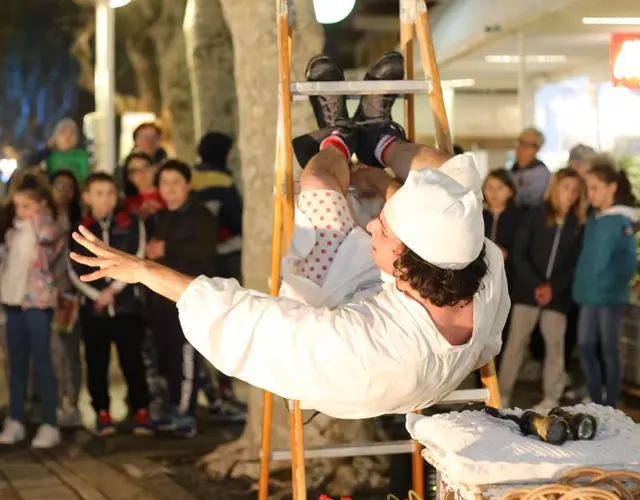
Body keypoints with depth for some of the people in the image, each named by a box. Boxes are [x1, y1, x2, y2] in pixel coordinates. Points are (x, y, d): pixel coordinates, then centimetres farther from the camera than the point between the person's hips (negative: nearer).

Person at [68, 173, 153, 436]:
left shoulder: (131, 223, 4)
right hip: (92, 307, 2)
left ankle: (141, 411, 7)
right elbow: (75, 270, 2)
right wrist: (97, 295, -10)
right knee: (96, 362, 5)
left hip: (127, 304, -2)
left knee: (132, 360, -3)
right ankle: (102, 412, 16)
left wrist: (114, 289, -9)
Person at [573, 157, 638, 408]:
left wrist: (614, 284, -20)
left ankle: (610, 406, 12)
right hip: (588, 295, 6)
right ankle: (596, 402, 20)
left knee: (609, 350, 3)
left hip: (610, 296, -6)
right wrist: (582, 284, 8)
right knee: (585, 348, 8)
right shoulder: (592, 218, 9)